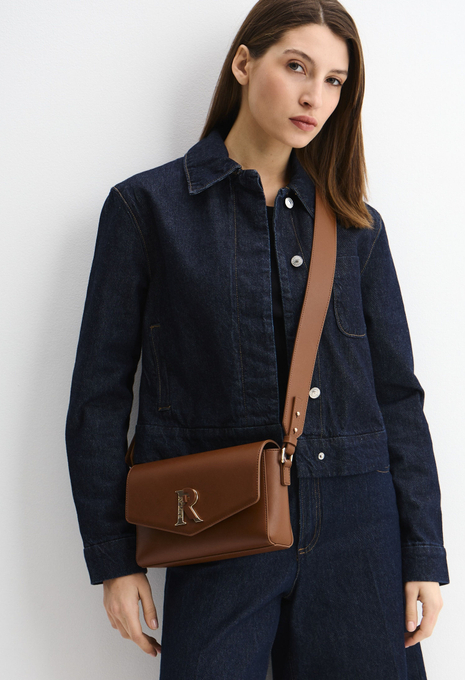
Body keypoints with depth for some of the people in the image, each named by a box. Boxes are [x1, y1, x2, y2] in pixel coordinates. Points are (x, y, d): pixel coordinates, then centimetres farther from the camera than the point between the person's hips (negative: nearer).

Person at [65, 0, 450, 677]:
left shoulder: (356, 226, 8)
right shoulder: (147, 206, 0)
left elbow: (396, 393, 8)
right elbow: (100, 394, 0)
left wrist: (424, 554, 4)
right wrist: (114, 557, -2)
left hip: (358, 536, 3)